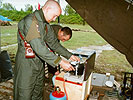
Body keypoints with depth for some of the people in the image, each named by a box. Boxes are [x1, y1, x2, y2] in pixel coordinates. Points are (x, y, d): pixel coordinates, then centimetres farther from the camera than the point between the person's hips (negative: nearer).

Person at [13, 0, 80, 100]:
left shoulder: (46, 24, 7)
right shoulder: (30, 21, -21)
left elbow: (54, 43, 13)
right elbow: (39, 47, -29)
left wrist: (69, 55, 6)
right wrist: (60, 62, -27)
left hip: (39, 63, 8)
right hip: (26, 63, -8)